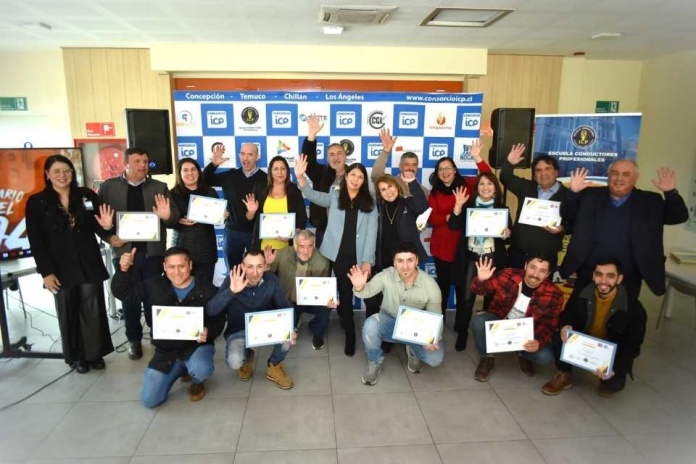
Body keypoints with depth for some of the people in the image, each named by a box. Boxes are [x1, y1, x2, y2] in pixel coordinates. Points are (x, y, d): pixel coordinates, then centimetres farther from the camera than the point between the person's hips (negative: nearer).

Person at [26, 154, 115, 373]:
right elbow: (36, 242, -3)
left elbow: (97, 229, 8)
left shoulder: (88, 196, 3)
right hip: (61, 268, -1)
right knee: (68, 313, 9)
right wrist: (46, 272, -9)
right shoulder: (36, 203, -1)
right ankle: (77, 356, 23)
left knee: (93, 311, 6)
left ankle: (95, 353, 20)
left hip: (90, 265, 1)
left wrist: (107, 227, -17)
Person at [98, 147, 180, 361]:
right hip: (124, 251, 0)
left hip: (152, 251, 0)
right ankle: (134, 339, 23)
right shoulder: (108, 187, 3)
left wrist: (167, 216, -23)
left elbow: (175, 217, -1)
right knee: (129, 297, 8)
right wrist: (109, 237, -12)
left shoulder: (160, 187, 4)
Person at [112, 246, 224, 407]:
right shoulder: (155, 285, -3)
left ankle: (197, 382, 6)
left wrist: (209, 331, -31)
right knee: (149, 400, -3)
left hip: (196, 345, -3)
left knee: (200, 370, -37)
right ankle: (182, 368, 27)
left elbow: (218, 320, -7)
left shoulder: (207, 289, -12)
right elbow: (123, 293, 4)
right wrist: (123, 270, -15)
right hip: (166, 350, 4)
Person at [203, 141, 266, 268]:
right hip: (232, 231, 3)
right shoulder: (230, 175, 2)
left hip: (256, 232, -2)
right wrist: (213, 163, -16)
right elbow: (204, 181, 0)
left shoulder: (265, 179, -8)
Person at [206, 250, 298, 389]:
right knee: (234, 362, -30)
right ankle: (246, 357, 12)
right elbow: (210, 310, -29)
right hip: (239, 331, -1)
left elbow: (286, 307, -13)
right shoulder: (231, 280, -20)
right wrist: (231, 291, -43)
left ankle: (274, 366, 4)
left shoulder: (271, 280, -14)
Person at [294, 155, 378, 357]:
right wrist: (300, 177, -25)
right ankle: (350, 335, 26)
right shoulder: (334, 197, 6)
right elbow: (314, 196, -8)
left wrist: (367, 260, -10)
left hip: (358, 257, 0)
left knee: (346, 294, 3)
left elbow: (372, 232, -1)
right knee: (344, 294, 9)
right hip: (338, 255, 0)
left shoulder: (369, 203, 4)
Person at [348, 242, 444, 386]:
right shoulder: (386, 275, -21)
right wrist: (359, 287, -54)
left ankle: (413, 351, 14)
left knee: (435, 358, -23)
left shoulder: (431, 285, -20)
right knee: (370, 324, -34)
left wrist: (433, 339, -29)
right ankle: (374, 363, -4)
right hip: (390, 322, 0)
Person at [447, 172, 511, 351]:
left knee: (491, 298, 11)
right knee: (465, 298, -1)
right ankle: (462, 333, 17)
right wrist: (458, 206, -21)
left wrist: (506, 235, -14)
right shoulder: (468, 206, 2)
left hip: (493, 260, 1)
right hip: (469, 259, -1)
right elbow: (453, 226, -10)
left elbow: (508, 237, 8)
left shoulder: (503, 209, 4)